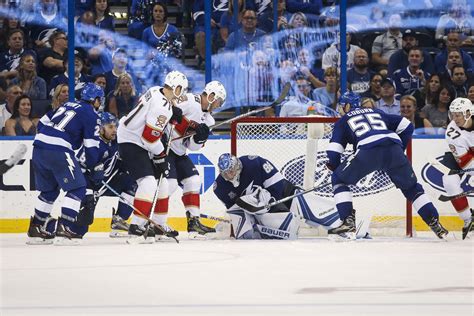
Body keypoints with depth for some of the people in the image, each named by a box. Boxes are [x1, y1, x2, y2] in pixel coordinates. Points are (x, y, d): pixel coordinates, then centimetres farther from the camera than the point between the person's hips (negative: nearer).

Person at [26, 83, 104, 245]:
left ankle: (37, 229, 23)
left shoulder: (67, 105, 24)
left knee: (49, 189, 22)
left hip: (39, 146, 8)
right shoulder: (91, 115, 2)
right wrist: (96, 168, 11)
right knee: (77, 188, 0)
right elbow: (91, 146, -1)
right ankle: (64, 229, -10)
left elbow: (43, 123, 26)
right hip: (58, 151, -8)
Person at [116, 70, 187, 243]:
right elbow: (150, 136, -24)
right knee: (148, 182, -20)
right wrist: (161, 155, -10)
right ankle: (136, 228, -26)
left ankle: (158, 224, 25)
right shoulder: (163, 106, -25)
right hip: (131, 143, -11)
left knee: (161, 180, 15)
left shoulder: (157, 91, 3)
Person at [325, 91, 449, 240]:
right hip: (394, 148, 4)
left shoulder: (343, 122, 26)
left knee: (339, 179, 16)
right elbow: (407, 126, 30)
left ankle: (348, 222, 3)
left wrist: (336, 168, 32)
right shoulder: (376, 112, 36)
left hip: (368, 151, -4)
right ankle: (435, 223, 13)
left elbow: (333, 151, 15)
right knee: (411, 186, 22)